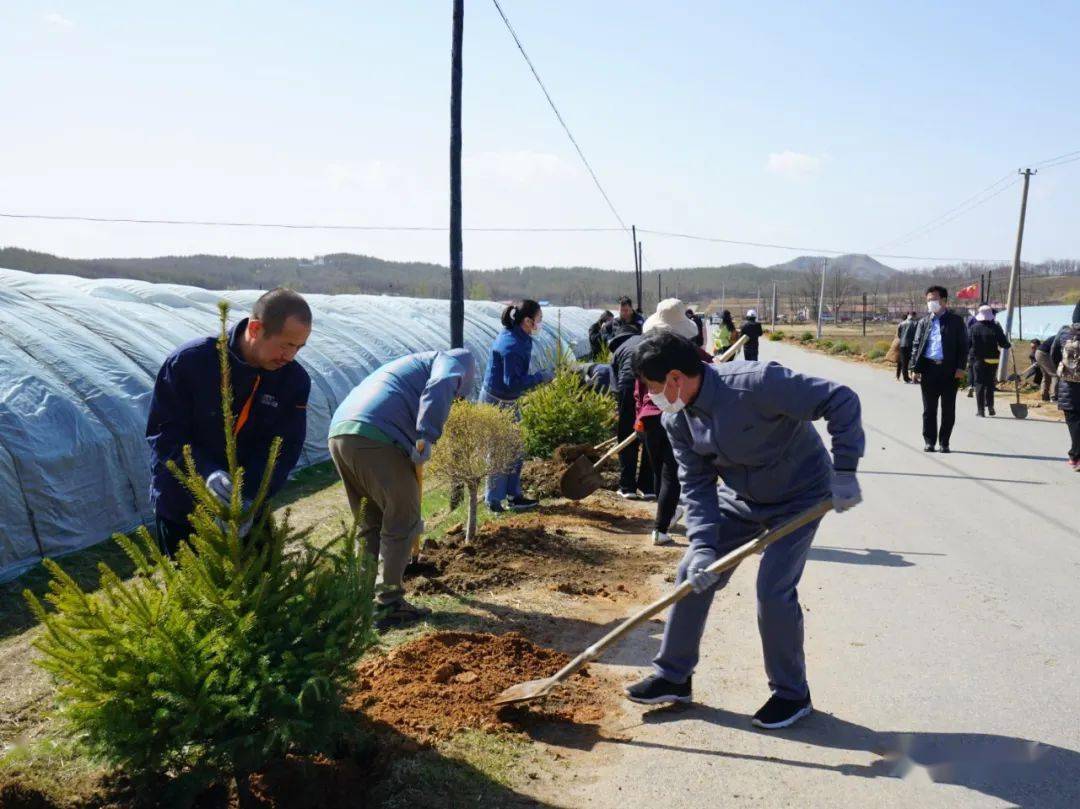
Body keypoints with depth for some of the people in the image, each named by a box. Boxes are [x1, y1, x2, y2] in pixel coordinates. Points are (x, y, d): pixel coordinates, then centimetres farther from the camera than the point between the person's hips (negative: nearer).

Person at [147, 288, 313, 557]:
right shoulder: (189, 361, -19)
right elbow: (163, 432, -16)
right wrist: (206, 472, -33)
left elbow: (283, 449, -12)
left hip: (246, 511, 2)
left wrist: (248, 496, -27)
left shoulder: (294, 380, -11)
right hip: (181, 507, -2)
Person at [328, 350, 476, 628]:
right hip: (376, 438, -8)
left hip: (339, 433, 8)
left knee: (369, 523, 21)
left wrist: (409, 510, 47)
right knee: (402, 522, 6)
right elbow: (439, 388, -11)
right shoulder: (450, 361, 17)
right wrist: (428, 437, -21)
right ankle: (389, 604, 11)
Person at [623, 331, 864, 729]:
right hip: (740, 498, 7)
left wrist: (844, 470, -32)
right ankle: (673, 675, 19)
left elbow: (841, 400, -30)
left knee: (774, 591, -14)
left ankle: (792, 694, 12)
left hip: (799, 495, -6)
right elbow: (696, 486, -9)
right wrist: (702, 544, -22)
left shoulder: (757, 383, -33)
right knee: (693, 573, 3)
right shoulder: (677, 420, -11)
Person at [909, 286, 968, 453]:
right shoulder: (924, 322, 12)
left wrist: (960, 367, -8)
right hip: (929, 369, 2)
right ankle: (929, 441, 13)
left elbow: (963, 345, 2)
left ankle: (944, 442, 13)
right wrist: (916, 369, 0)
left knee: (948, 409, 4)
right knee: (929, 408, 4)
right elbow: (916, 346, 9)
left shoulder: (956, 320, 5)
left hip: (950, 369, -2)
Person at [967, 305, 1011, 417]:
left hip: (978, 360, -1)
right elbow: (1003, 344, -4)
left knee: (979, 384, 3)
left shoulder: (974, 328, -5)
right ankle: (990, 408, 14)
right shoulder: (996, 328, -5)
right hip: (993, 360, 1)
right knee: (990, 384, 14)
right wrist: (1010, 345, 17)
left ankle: (980, 410, -2)